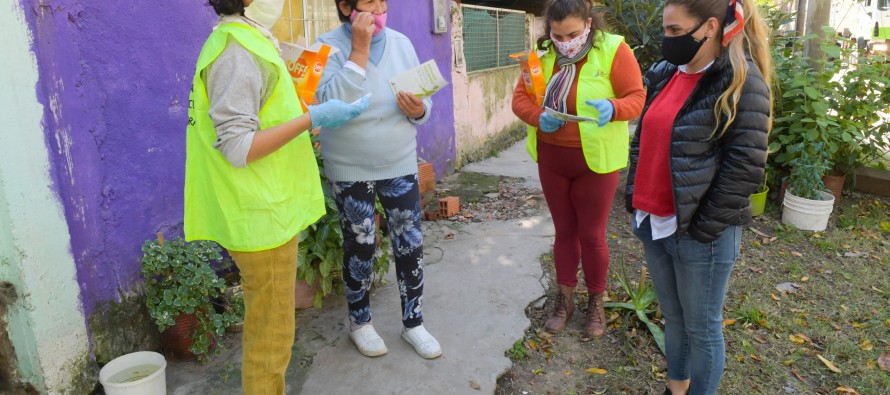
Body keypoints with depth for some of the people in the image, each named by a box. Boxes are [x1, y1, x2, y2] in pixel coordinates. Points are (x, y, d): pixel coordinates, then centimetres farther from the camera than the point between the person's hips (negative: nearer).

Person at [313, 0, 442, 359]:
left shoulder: (401, 43, 1)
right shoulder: (329, 45, -11)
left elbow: (423, 101, 4)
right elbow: (331, 104, -26)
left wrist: (419, 109, -19)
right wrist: (359, 50, -26)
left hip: (400, 165, 4)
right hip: (351, 170, -3)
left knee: (410, 244, 6)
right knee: (360, 248, 8)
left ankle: (413, 323, 25)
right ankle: (360, 322, 30)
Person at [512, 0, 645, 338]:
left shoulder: (614, 49, -12)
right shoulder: (543, 55, 0)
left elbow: (637, 98, -12)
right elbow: (520, 98, 2)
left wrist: (613, 108, -34)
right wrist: (539, 117, -19)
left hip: (595, 160, -4)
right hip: (551, 158, 4)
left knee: (591, 234, 7)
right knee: (564, 231, 15)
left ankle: (596, 302, 28)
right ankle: (564, 299, 31)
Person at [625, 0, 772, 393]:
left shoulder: (740, 81, -13)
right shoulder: (664, 73, 8)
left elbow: (745, 167, -16)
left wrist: (704, 228, -15)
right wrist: (633, 198, 9)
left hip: (698, 233, -7)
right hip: (652, 223, 7)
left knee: (701, 326, 11)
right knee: (672, 316, 21)